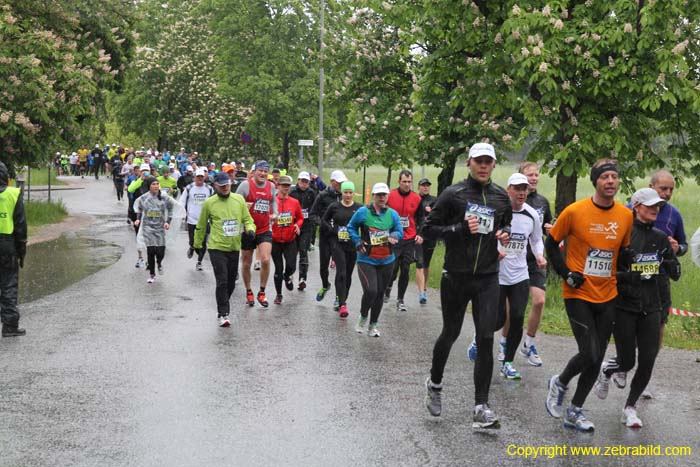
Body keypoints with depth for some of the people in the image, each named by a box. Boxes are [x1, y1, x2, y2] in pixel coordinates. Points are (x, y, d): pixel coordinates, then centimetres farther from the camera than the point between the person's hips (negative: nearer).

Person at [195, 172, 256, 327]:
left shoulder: (239, 199, 4)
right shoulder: (209, 203, -3)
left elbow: (247, 219, 11)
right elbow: (201, 226, 8)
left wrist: (250, 229, -11)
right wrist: (197, 244, 14)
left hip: (234, 248, 4)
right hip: (217, 248, -4)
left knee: (231, 282, 13)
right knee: (222, 282, -11)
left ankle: (223, 306, 34)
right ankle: (222, 314, -6)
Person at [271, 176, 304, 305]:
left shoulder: (295, 202, 2)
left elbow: (300, 218, 13)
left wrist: (298, 225, -5)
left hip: (290, 241, 2)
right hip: (275, 240, -2)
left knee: (291, 266, -8)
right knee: (278, 269, 6)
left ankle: (287, 277, 30)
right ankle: (279, 295, 24)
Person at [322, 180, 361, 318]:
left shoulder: (359, 208, 0)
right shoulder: (334, 207, 0)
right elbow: (324, 220, 12)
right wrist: (333, 230, -3)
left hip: (353, 245, 2)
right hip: (338, 244, -2)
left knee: (348, 274, 11)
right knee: (341, 273, -13)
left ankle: (343, 300, 29)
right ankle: (342, 304, -16)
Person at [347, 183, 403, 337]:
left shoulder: (392, 214, 1)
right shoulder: (363, 212, -6)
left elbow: (400, 231, 2)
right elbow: (351, 227, 6)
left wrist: (394, 236, -21)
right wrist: (357, 242, -8)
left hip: (386, 262, 4)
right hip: (366, 260, -4)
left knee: (380, 293, 11)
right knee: (370, 291, -20)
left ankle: (372, 325, 28)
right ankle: (363, 318, 9)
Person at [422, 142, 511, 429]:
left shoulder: (501, 197, 7)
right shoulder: (453, 195, -5)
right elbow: (428, 228, -5)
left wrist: (505, 233, 1)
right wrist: (460, 229, -18)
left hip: (488, 279, 2)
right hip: (456, 277, -2)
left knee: (486, 338, -7)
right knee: (450, 333, 11)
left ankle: (481, 408, -5)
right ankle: (435, 383, 39)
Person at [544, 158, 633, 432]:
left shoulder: (626, 216, 2)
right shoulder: (575, 212, -10)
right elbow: (552, 244, 1)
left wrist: (627, 257, -8)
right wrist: (566, 274, -8)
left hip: (607, 296, 5)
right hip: (579, 294, -5)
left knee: (596, 360, 8)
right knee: (590, 355, -13)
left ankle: (575, 411, 24)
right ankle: (560, 383, 18)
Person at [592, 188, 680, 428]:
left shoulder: (660, 238, 8)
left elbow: (676, 274, 10)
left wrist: (668, 260, -11)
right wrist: (631, 276, -20)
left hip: (651, 308, 4)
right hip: (625, 306, -4)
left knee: (647, 362, 0)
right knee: (626, 362, 0)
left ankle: (630, 407, 19)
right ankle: (606, 371, 36)